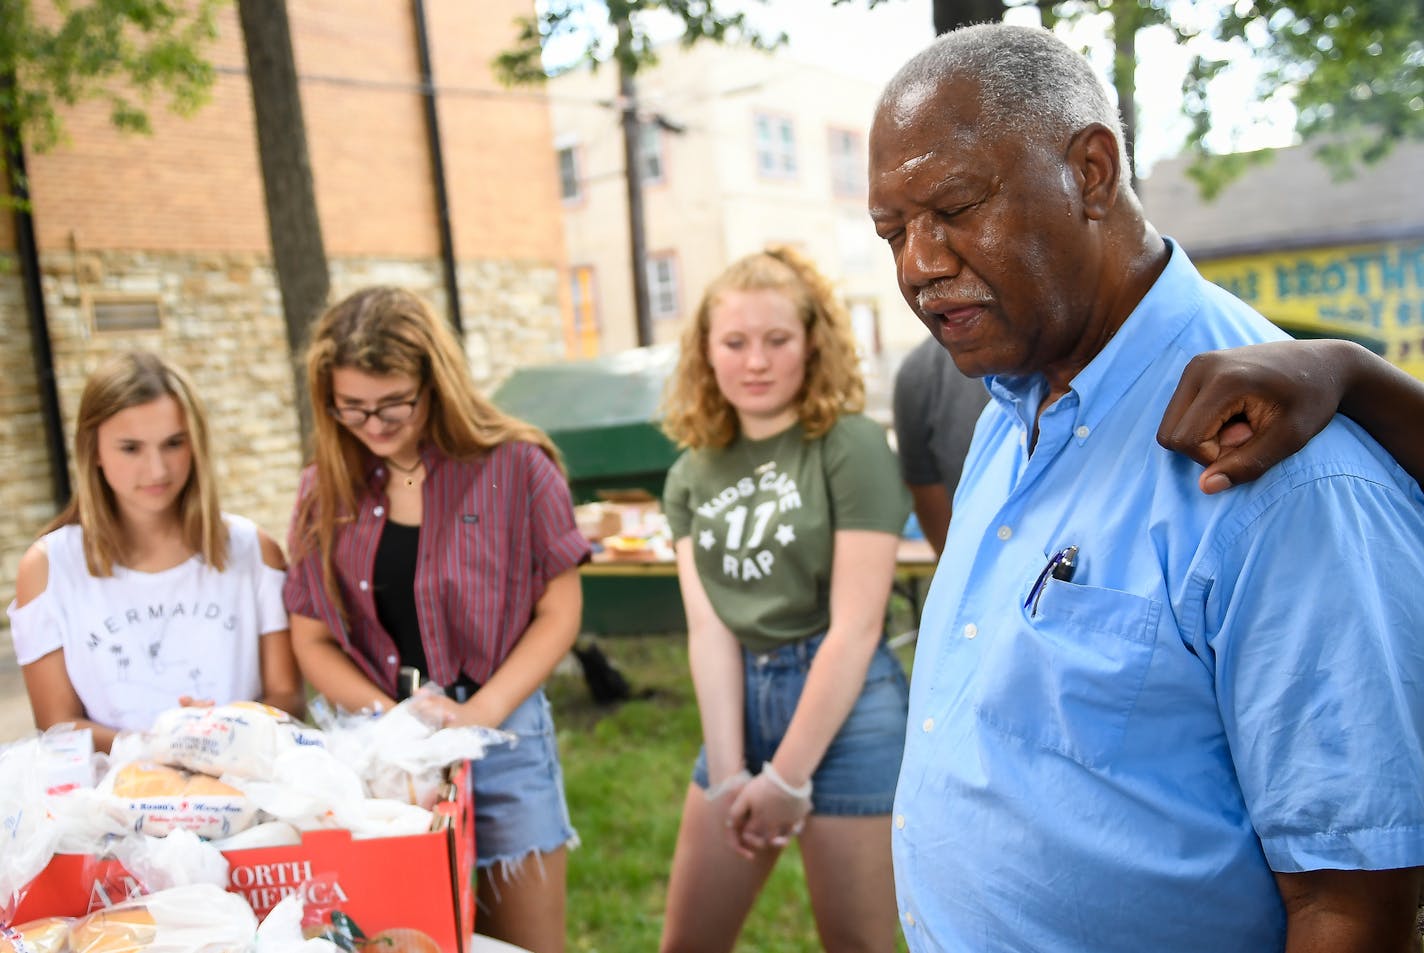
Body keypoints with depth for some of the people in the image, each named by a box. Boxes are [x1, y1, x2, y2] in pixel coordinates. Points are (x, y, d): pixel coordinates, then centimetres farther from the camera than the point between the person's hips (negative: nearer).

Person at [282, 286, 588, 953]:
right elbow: (313, 638, 6)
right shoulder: (325, 490, 4)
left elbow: (559, 611, -4)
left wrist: (481, 714, -14)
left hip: (504, 736, -2)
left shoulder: (515, 467, -6)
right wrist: (391, 718, -10)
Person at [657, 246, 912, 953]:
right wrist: (727, 772, -11)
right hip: (741, 703, 5)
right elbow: (708, 628, -2)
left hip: (846, 707, -5)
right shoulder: (690, 476, 6)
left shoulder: (851, 447, -10)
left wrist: (788, 775, -13)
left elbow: (856, 625, -14)